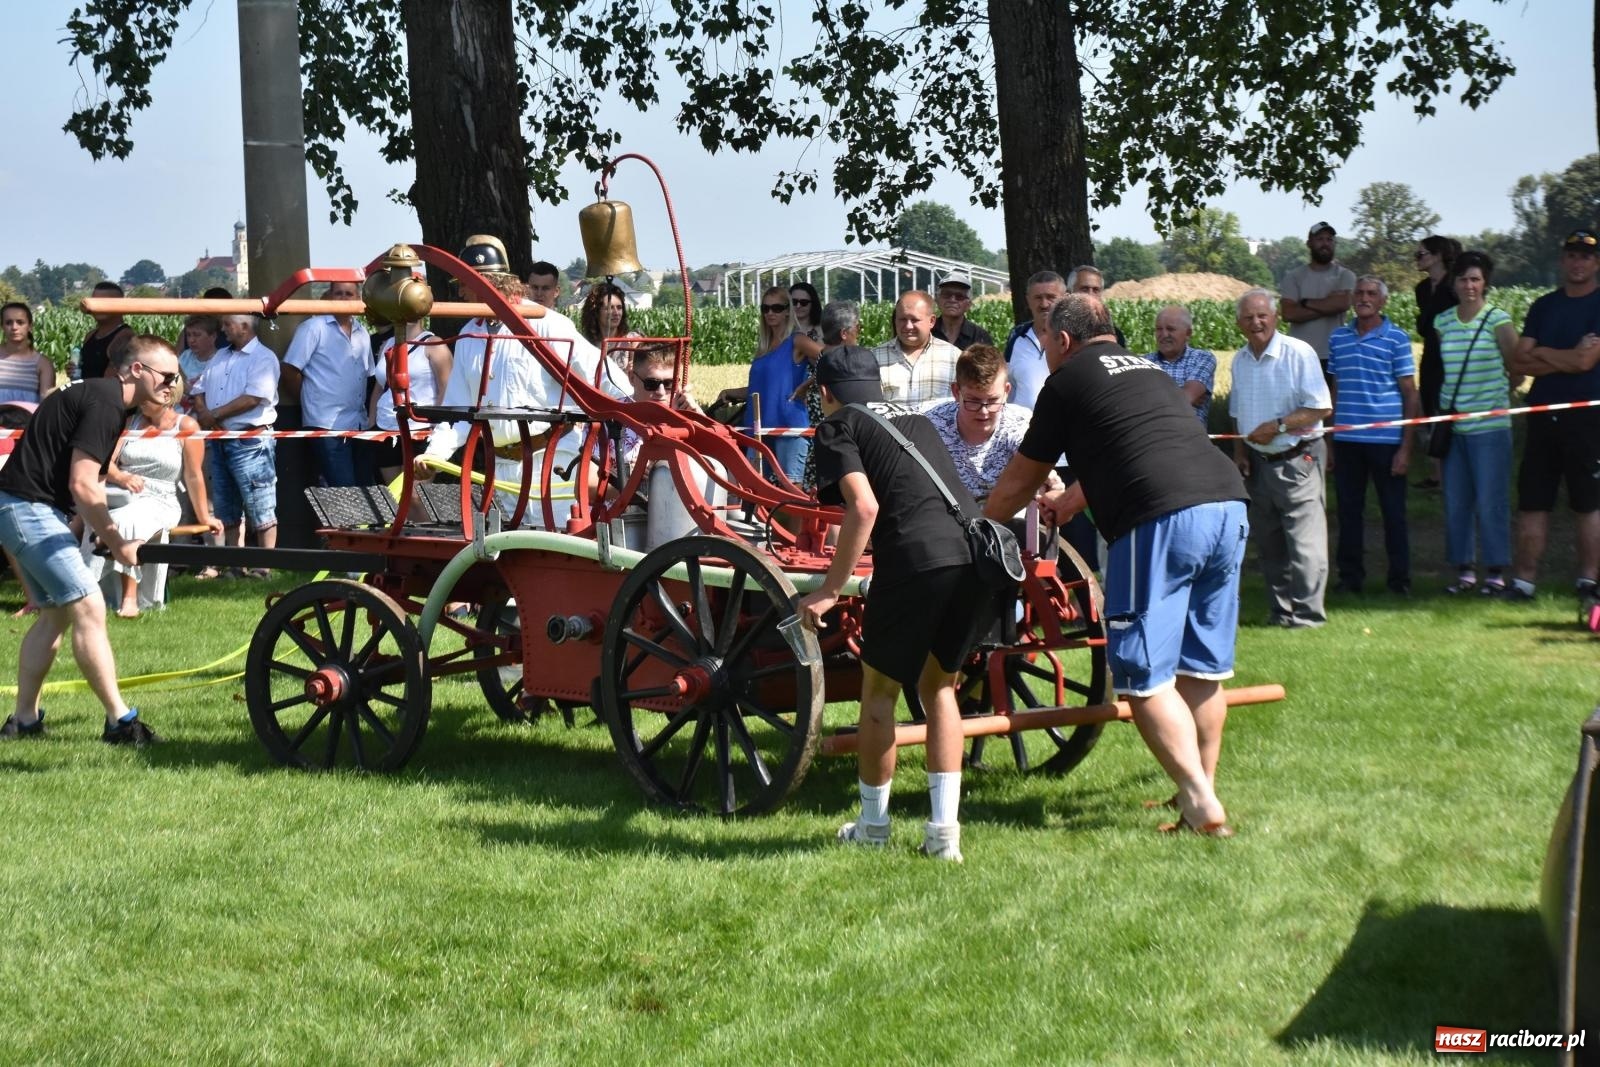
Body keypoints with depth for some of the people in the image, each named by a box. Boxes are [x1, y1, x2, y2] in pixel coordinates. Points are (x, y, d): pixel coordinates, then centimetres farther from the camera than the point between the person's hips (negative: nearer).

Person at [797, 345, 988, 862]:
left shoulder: (837, 427, 9)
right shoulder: (916, 419, 28)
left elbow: (864, 508, -7)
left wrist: (829, 591, -4)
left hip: (915, 560, -6)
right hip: (978, 555, 6)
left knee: (880, 690, 14)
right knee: (938, 686, 22)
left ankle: (873, 825, 26)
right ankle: (945, 829, 16)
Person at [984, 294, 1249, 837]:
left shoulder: (1068, 380, 11)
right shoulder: (1148, 370, 31)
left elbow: (1019, 481, 20)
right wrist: (1071, 499, 63)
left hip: (1162, 521, -7)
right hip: (1229, 504, 7)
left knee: (1145, 675, -2)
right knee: (1202, 668, 17)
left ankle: (1201, 806, -10)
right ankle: (1204, 788, 22)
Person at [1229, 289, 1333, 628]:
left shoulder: (1298, 353, -11)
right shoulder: (1239, 360, 10)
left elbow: (1321, 408, -13)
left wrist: (1278, 426, -18)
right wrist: (1240, 452, 8)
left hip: (1296, 460, -7)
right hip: (1258, 463, 7)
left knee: (1304, 541, -9)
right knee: (1268, 543, 11)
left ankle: (1307, 613, -4)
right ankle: (1281, 610, 20)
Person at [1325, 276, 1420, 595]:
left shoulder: (1396, 338, -2)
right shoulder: (1338, 338, 9)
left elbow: (1410, 395, -2)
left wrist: (1406, 446, -7)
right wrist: (1329, 441, 10)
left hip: (1386, 440, -3)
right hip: (1346, 440, 3)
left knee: (1393, 511, 4)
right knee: (1348, 510, 8)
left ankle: (1399, 579, 13)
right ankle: (1350, 577, 17)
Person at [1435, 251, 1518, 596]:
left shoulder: (1498, 320, -5)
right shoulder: (1442, 321, 8)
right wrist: (1438, 409, 13)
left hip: (1489, 427, -4)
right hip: (1452, 425, 4)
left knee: (1490, 502, -3)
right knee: (1455, 503, 7)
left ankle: (1496, 573, 6)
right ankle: (1464, 570, 16)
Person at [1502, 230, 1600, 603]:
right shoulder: (1543, 306, 14)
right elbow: (1518, 362, 6)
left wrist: (1540, 353, 0)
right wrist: (1565, 359, -6)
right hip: (1543, 415, 5)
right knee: (1532, 501, 3)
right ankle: (1524, 580, 6)